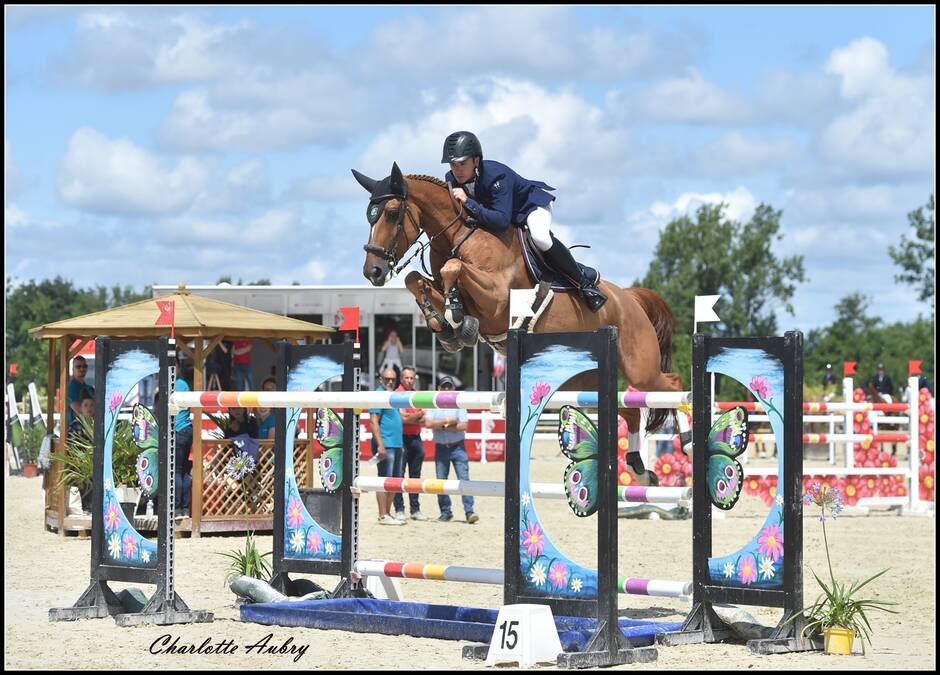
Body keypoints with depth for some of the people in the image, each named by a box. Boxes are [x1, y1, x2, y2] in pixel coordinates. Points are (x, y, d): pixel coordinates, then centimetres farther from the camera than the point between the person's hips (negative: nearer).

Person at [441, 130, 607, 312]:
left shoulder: (496, 176, -40)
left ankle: (586, 283, -20)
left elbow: (502, 221, -50)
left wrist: (468, 203, -52)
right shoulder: (451, 180, -20)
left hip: (531, 202, -8)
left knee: (540, 237, -34)